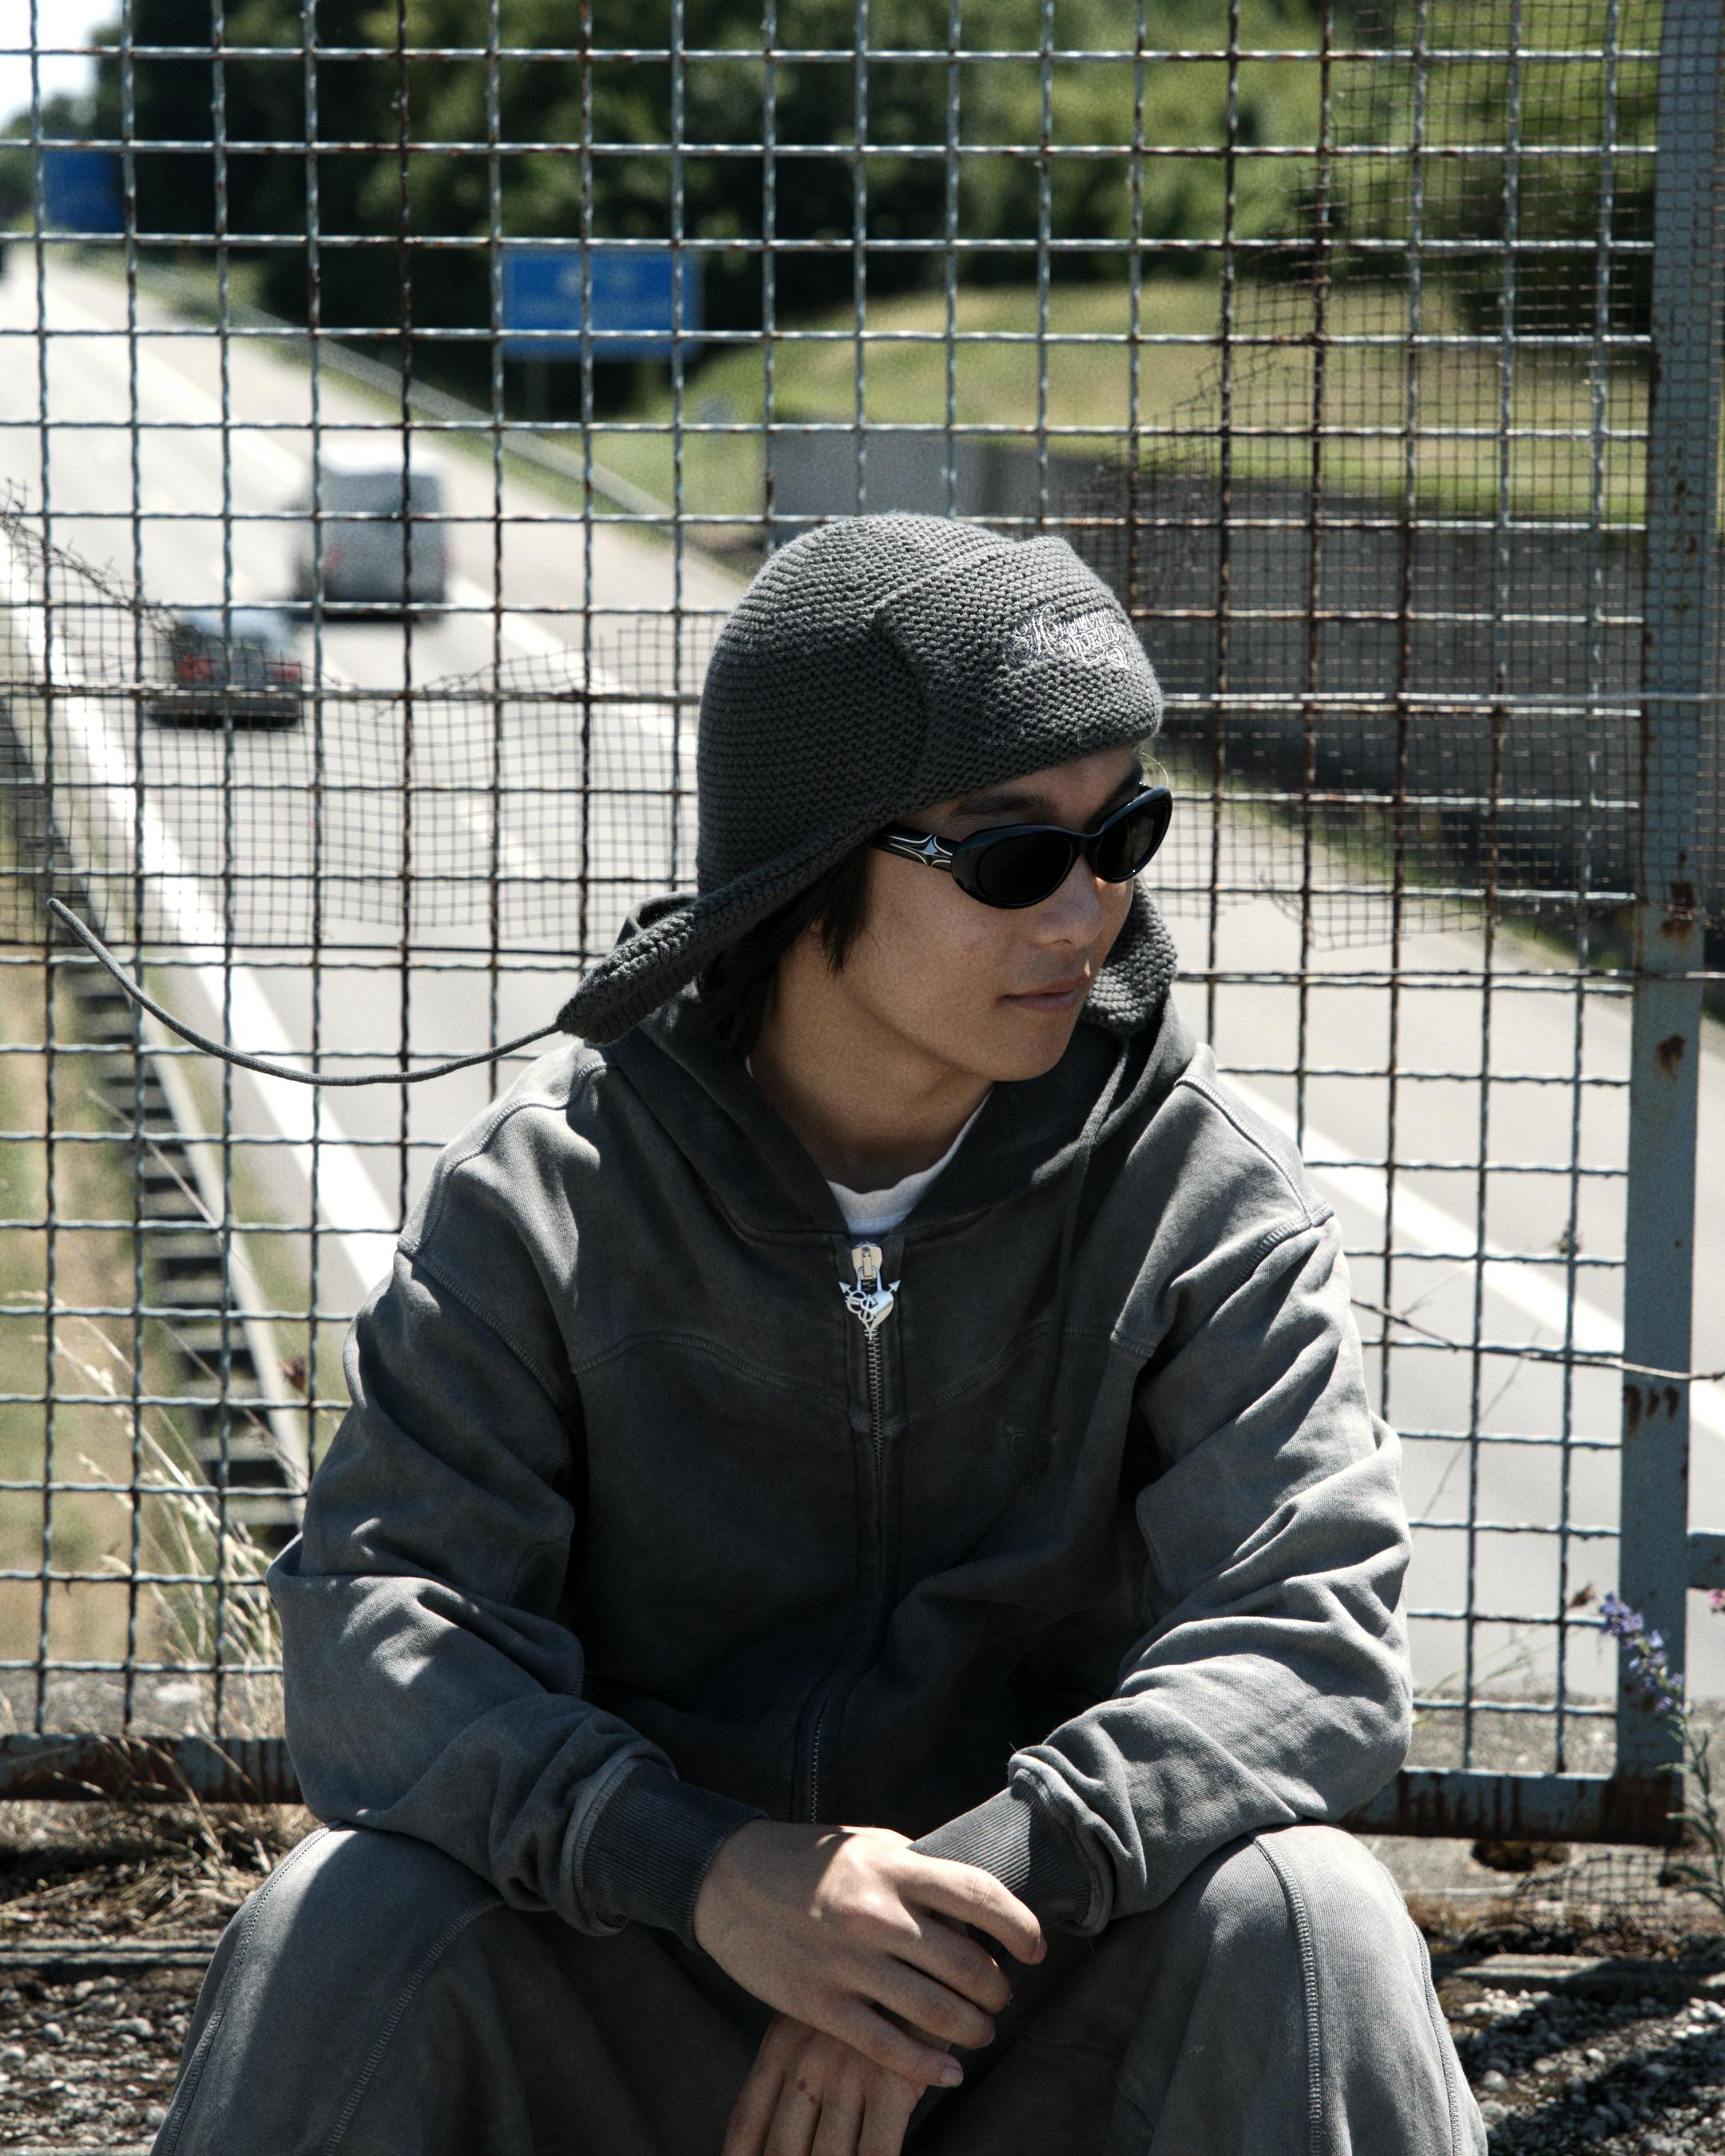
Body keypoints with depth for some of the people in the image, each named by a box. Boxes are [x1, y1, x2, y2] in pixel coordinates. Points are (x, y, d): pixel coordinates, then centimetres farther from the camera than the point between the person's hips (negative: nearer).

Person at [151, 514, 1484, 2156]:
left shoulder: (1207, 1199, -6)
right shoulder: (550, 1187, -6)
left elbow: (1307, 1631, -16)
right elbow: (381, 1606, -15)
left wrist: (985, 1875, -33)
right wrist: (699, 1867, -33)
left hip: (1045, 2006, 1)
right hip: (637, 1982, 0)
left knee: (1299, 1922, -29)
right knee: (339, 1931, -28)